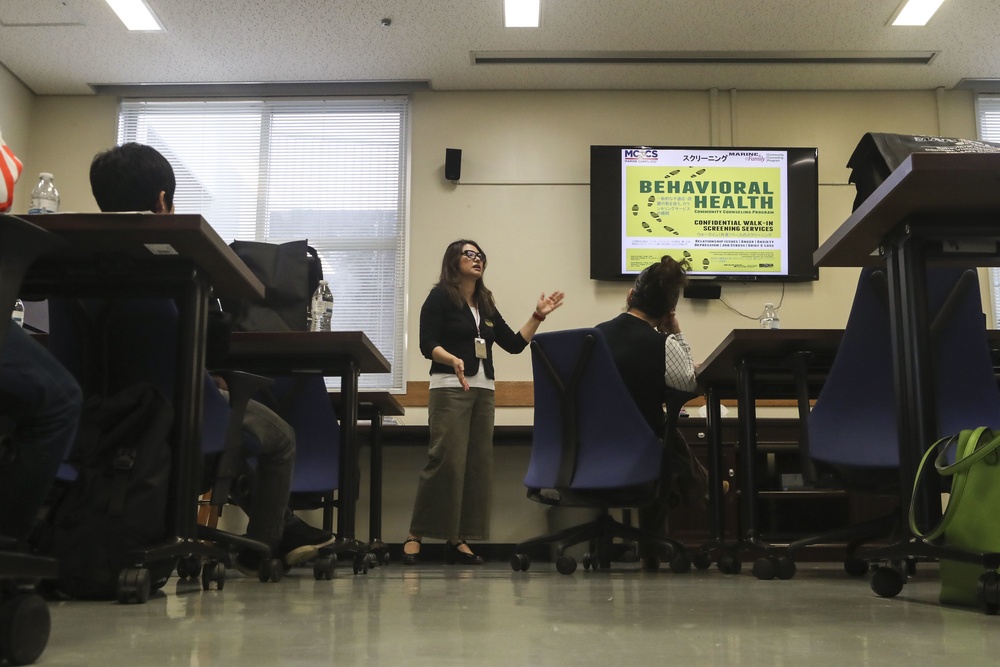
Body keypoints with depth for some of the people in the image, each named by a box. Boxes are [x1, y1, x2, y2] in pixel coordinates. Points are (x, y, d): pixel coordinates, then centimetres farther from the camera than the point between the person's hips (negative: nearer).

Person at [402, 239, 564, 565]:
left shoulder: (486, 306, 19)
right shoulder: (440, 297, 1)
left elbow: (514, 344, 17)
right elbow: (428, 345, -10)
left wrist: (537, 317, 9)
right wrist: (453, 360, -28)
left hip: (483, 390, 7)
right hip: (449, 388, -6)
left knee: (478, 463, 2)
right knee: (445, 461, -14)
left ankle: (458, 538, 7)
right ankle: (416, 535, -5)